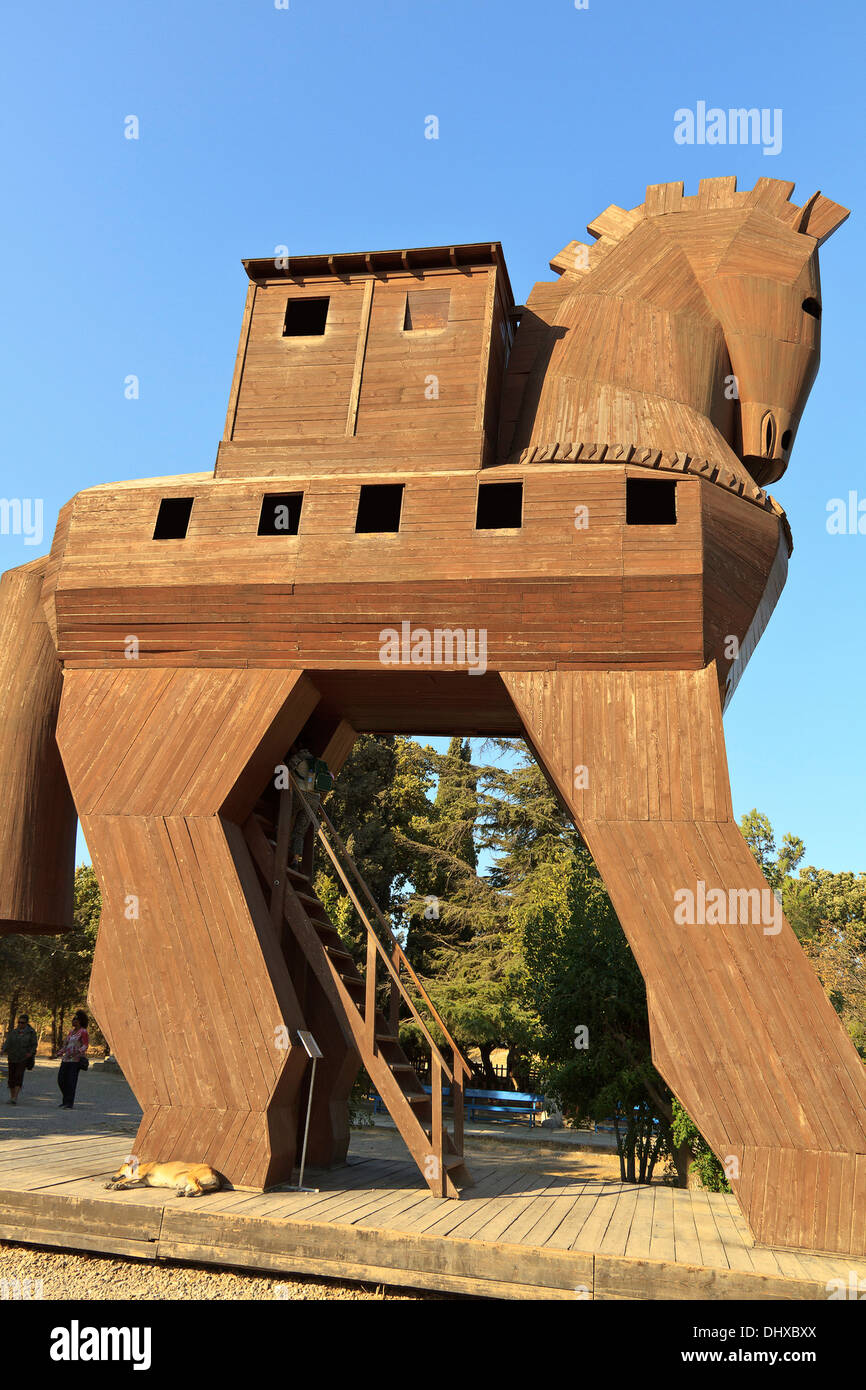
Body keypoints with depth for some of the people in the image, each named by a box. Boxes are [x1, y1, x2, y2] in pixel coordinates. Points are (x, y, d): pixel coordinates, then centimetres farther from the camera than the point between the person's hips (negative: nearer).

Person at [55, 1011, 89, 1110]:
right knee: (61, 1080, 6)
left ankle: (69, 1104, -4)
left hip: (76, 1060, -8)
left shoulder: (83, 1032, -6)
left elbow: (85, 1046, -12)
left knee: (71, 1081, -9)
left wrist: (76, 1052, -27)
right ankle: (66, 1100, 23)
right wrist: (58, 1054, 13)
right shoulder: (72, 1032, 17)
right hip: (66, 1059, 8)